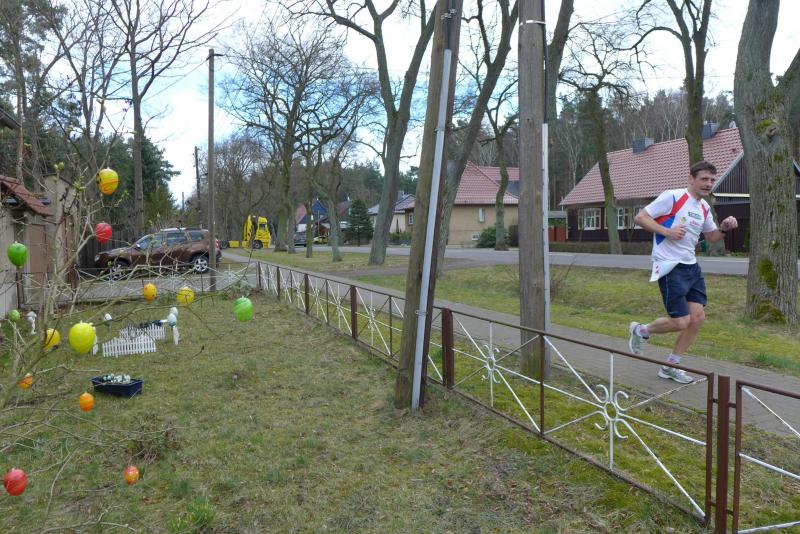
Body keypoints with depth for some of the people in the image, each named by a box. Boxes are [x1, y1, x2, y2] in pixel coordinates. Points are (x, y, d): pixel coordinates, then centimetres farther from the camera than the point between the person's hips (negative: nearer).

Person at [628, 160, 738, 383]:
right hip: (669, 267, -8)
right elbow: (640, 217, -12)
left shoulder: (704, 207, 13)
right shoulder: (672, 197, -11)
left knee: (698, 318, 4)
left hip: (691, 267, 8)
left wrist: (724, 228, 3)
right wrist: (667, 231, -22)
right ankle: (641, 330, 20)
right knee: (681, 322, -10)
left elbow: (712, 237, 25)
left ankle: (670, 366, 18)